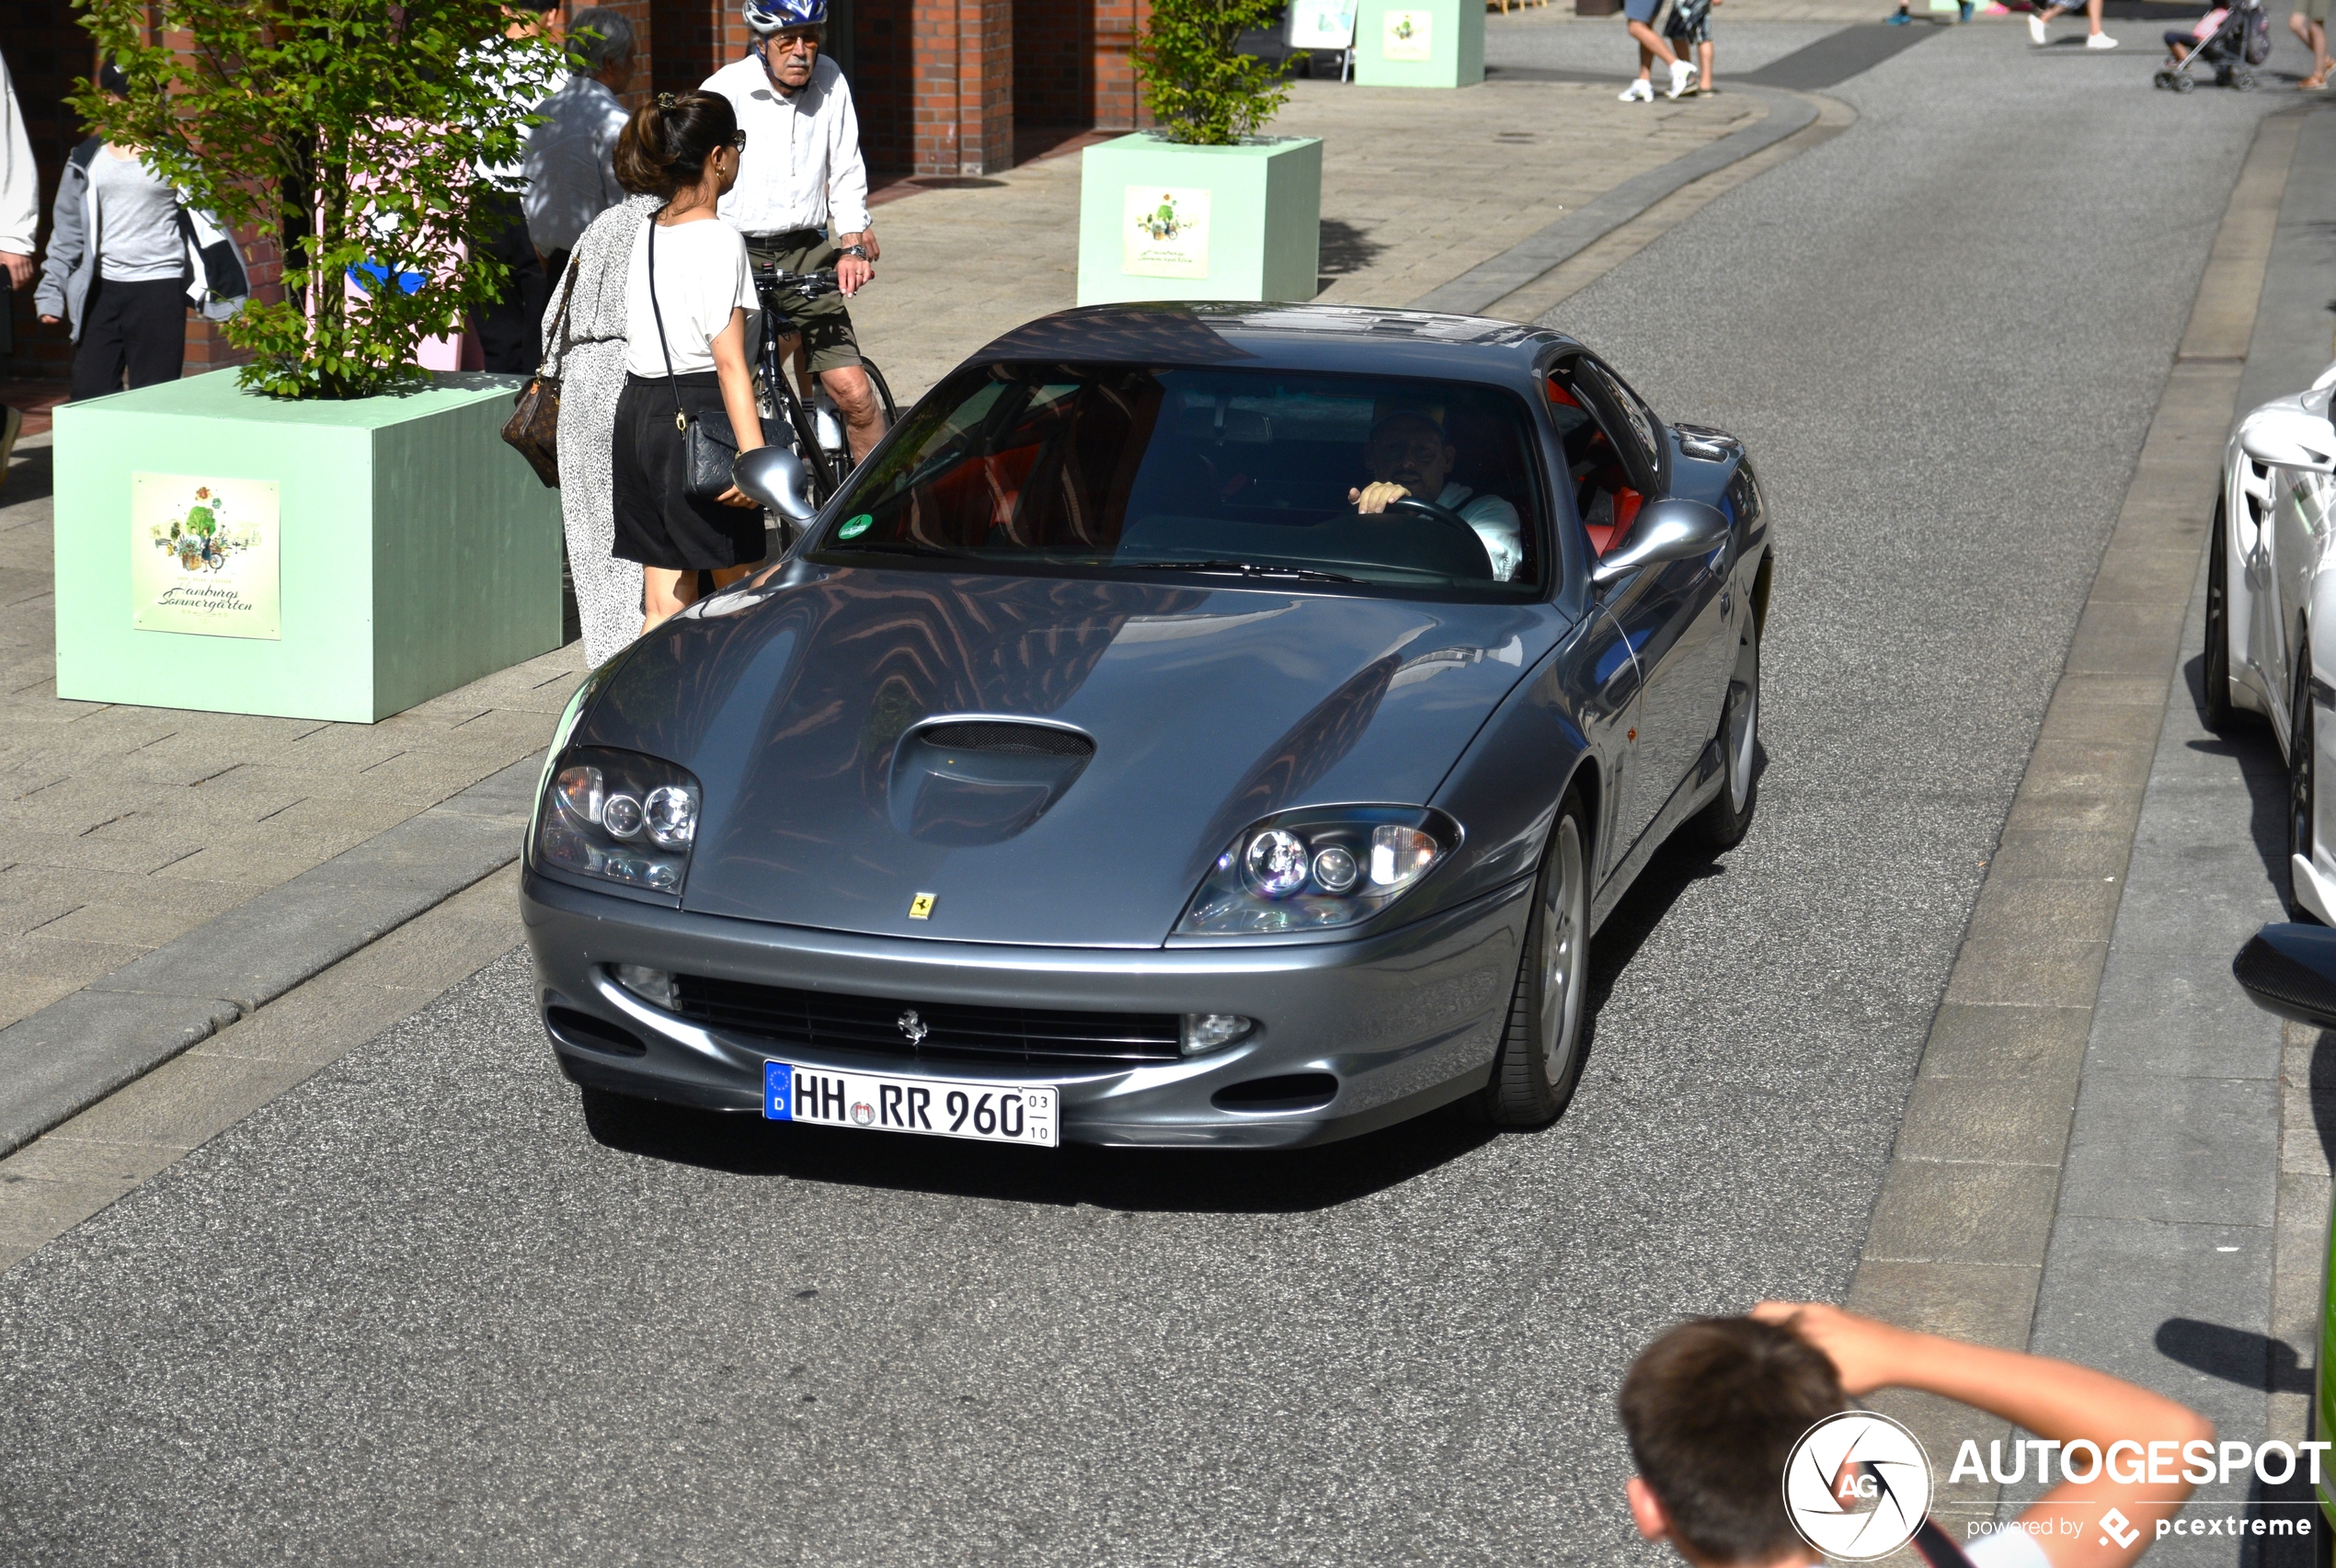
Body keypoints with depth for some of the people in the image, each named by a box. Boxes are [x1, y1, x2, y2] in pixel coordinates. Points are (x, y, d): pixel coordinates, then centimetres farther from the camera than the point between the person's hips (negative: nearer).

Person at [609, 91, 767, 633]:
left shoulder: (645, 235, 10)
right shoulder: (719, 241, -13)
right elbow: (728, 360, -20)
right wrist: (754, 453, -24)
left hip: (637, 412, 7)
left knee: (663, 608, 7)